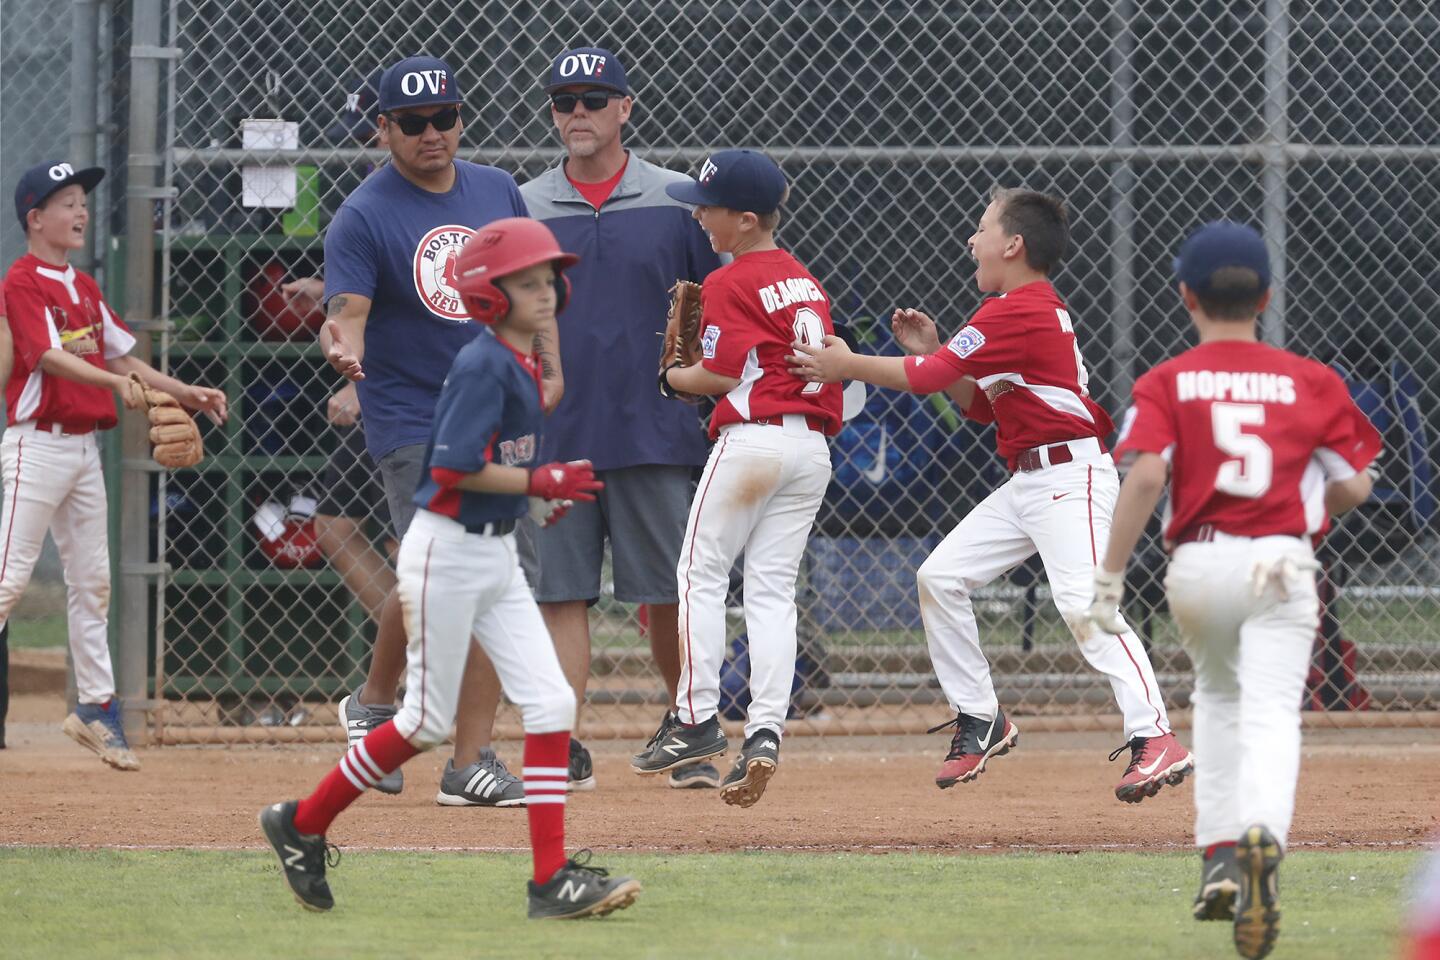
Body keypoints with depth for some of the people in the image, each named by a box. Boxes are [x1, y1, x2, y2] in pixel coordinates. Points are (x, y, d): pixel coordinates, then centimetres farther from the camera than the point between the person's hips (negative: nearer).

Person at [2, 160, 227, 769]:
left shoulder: (84, 287, 15)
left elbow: (119, 355, 18)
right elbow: (50, 357, -24)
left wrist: (185, 393, 10)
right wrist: (116, 382, -37)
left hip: (85, 446, 8)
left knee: (91, 580, 10)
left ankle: (96, 706, 16)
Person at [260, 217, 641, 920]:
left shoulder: (523, 367, 10)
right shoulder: (483, 365, -17)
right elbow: (454, 467, -24)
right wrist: (542, 483, -20)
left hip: (496, 556, 9)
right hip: (446, 551, -9)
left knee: (551, 703, -2)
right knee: (428, 722, 1)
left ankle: (553, 880, -4)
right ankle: (301, 825, 18)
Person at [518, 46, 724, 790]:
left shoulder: (678, 203, 4)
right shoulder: (522, 209, 7)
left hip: (656, 434, -1)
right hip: (554, 440, 1)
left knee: (669, 595, 2)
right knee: (561, 592, -1)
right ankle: (563, 749, 0)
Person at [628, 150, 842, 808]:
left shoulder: (728, 284, -7)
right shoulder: (806, 283, 16)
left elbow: (722, 374, -11)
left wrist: (668, 378, 7)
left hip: (752, 439, -7)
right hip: (813, 447, 7)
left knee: (701, 574, 3)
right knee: (773, 587, 5)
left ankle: (696, 717, -1)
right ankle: (765, 731, -6)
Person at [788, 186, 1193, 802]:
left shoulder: (1019, 314, -16)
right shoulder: (1030, 310, 17)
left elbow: (925, 379, -14)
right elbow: (982, 405, 22)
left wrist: (844, 366, -3)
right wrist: (932, 352, 11)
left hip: (1071, 476, -11)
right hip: (1026, 483, 11)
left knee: (1082, 601, -24)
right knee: (941, 576, 8)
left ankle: (1155, 740, -31)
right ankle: (980, 721, 17)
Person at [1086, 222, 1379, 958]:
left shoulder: (1166, 383, 3)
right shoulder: (1310, 381, 7)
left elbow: (1145, 476, -12)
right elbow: (1354, 487, 5)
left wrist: (1109, 578, -11)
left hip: (1197, 565, 1)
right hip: (1280, 565, -1)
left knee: (1217, 695, 26)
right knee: (1271, 713, -10)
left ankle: (1218, 859, 20)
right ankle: (1260, 837, -39)